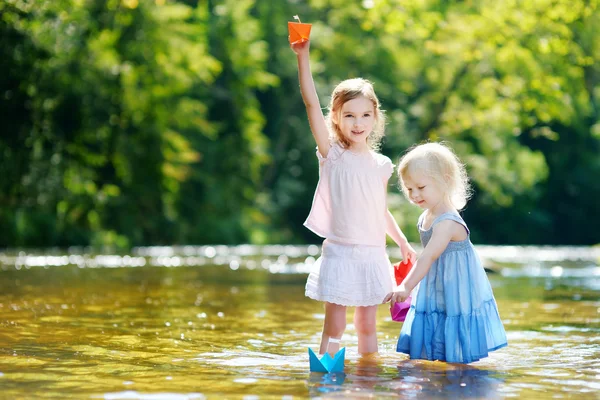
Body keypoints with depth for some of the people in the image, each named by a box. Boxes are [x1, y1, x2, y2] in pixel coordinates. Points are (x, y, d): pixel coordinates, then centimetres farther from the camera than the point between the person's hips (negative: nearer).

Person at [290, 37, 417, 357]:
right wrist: (303, 57, -22)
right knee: (334, 327, -3)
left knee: (367, 327, 12)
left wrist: (402, 242, 12)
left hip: (373, 256, 4)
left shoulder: (381, 165, 7)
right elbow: (311, 103, -14)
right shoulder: (333, 155, -4)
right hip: (340, 254, -4)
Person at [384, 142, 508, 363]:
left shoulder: (447, 222, -25)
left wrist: (406, 286, -44)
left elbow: (428, 257, -36)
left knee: (454, 358, -3)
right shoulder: (427, 216, 4)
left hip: (455, 294, -9)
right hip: (436, 291, 9)